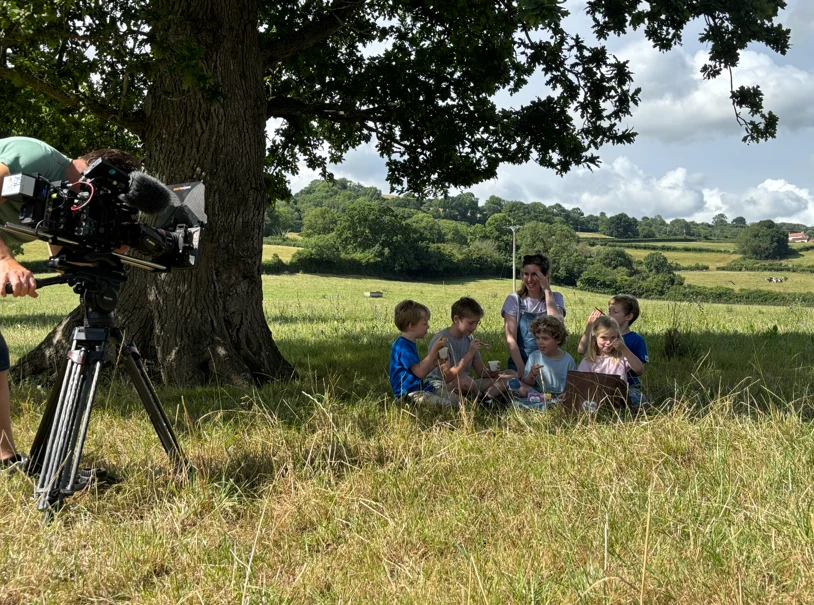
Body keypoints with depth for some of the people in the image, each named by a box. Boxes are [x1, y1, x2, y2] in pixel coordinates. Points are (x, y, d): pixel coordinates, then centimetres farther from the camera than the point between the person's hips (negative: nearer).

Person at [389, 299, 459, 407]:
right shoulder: (402, 346, -17)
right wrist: (434, 349, -18)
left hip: (420, 389, 11)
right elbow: (420, 372, -24)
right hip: (409, 393, -10)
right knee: (446, 405, -24)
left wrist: (434, 363, 6)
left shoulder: (410, 344, 17)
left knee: (456, 399, -1)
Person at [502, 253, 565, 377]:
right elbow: (510, 339, -7)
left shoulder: (555, 298, 6)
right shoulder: (514, 299, 2)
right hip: (520, 361, -1)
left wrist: (547, 291, -11)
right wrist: (521, 369, -19)